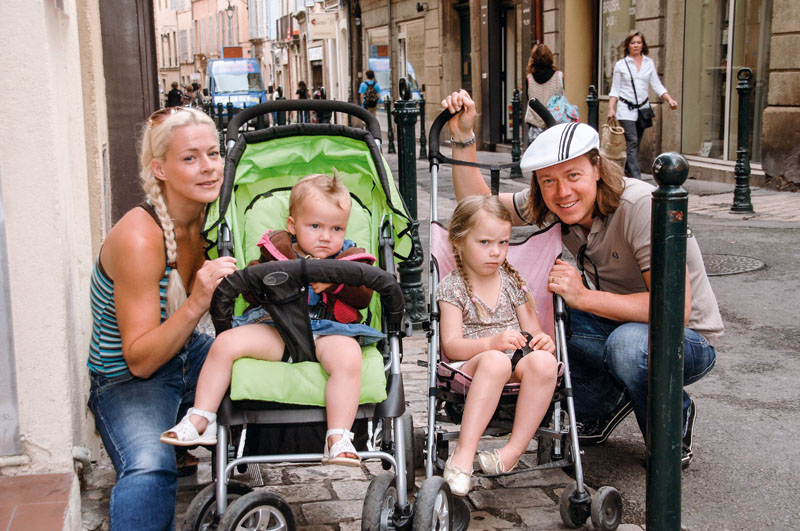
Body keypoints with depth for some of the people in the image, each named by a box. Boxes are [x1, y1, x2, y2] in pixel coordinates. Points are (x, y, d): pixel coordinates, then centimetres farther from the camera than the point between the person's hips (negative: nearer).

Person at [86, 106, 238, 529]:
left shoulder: (208, 218, -4)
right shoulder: (139, 238, -26)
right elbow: (140, 359, -24)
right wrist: (196, 303, -37)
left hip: (188, 357, 8)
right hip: (126, 380, -8)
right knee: (149, 470, -37)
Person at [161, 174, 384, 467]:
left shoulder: (349, 257, 11)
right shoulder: (278, 250, 13)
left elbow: (365, 295, -3)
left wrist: (333, 281, -17)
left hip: (328, 333, -2)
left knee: (348, 356, -35)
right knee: (225, 342, -17)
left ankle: (338, 438, -31)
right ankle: (200, 419, -7)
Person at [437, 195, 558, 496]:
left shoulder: (513, 283, 15)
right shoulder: (452, 288, 2)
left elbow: (532, 331, 14)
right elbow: (451, 346, -8)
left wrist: (544, 342, -12)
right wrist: (492, 342, -26)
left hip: (516, 367, 4)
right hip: (471, 368, -3)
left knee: (543, 361, -32)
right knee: (495, 361, -39)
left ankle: (512, 452, -30)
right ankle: (463, 456, -41)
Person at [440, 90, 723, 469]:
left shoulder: (641, 207, -29)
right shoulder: (553, 206, -8)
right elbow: (477, 204, 1)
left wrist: (584, 297, -34)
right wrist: (463, 137, -10)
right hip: (621, 326, 7)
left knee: (628, 343, -39)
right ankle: (604, 406, 9)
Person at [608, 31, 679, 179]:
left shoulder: (649, 63, 10)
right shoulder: (621, 64, 3)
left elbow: (657, 85, 8)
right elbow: (615, 89, 3)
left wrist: (670, 99, -6)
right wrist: (611, 108, -8)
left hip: (643, 108, 4)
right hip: (626, 109, -4)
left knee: (635, 144, 8)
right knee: (632, 142, -15)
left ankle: (628, 171, 22)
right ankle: (636, 179, -21)